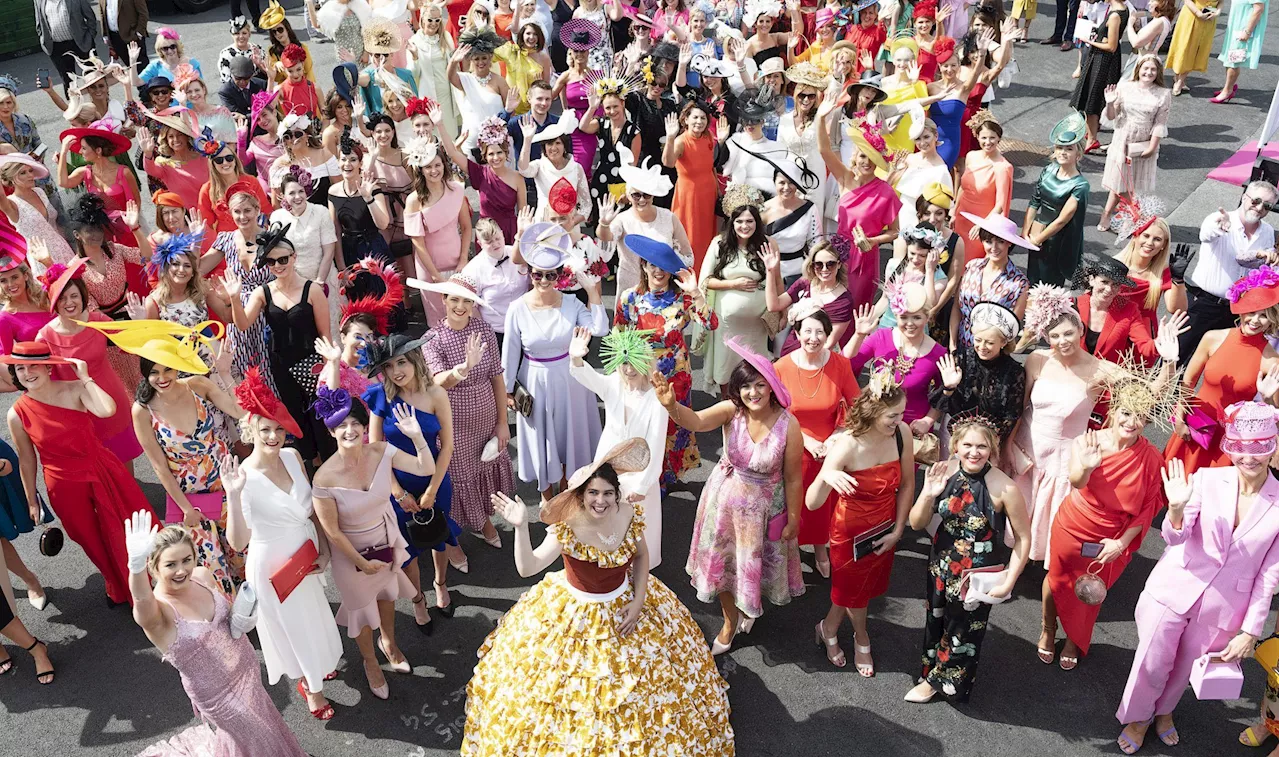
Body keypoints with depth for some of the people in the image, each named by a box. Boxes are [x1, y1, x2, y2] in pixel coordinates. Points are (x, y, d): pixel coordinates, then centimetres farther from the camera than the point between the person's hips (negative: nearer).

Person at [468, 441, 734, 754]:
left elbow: (642, 555, 0)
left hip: (625, 603, 4)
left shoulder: (629, 515, -17)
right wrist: (521, 527, -49)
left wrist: (638, 601, -9)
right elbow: (527, 567, -36)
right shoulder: (567, 529, -28)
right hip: (576, 615, -4)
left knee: (637, 680, 21)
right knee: (575, 689, 9)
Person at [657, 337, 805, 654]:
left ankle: (751, 607, 57)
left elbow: (793, 478, -13)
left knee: (755, 562, 20)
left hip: (763, 505, -2)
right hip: (726, 497, 2)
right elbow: (696, 421, -39)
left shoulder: (788, 425, -23)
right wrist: (670, 404, -58)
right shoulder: (731, 410, -20)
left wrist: (794, 519, -4)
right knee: (723, 560, 19)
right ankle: (730, 619, 48)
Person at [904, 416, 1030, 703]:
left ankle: (936, 681, 43)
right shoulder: (944, 472, -15)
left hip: (979, 576, -3)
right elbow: (917, 524, -8)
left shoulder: (1004, 488, -27)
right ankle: (932, 674, 50)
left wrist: (1009, 581, -14)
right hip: (941, 566, 4)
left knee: (963, 632, 18)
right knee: (935, 623, 23)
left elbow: (1022, 538, -14)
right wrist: (928, 495, -26)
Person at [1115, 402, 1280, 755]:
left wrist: (1250, 631, -2)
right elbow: (1175, 538, -16)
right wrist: (1176, 509, -38)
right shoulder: (1206, 479, -14)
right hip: (1175, 589, -1)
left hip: (1223, 607, 1)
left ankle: (1164, 710, 51)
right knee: (1152, 662, 11)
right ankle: (1138, 716, 40)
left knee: (1185, 666, 21)